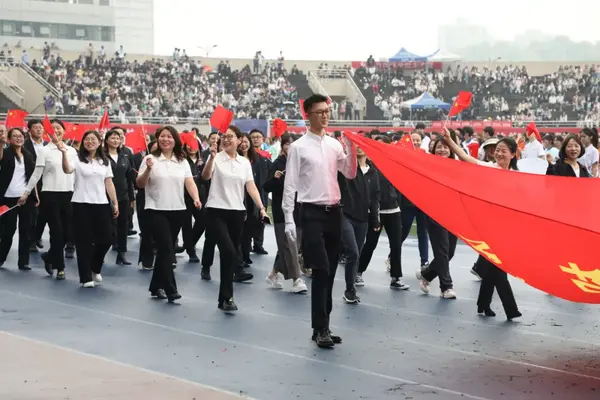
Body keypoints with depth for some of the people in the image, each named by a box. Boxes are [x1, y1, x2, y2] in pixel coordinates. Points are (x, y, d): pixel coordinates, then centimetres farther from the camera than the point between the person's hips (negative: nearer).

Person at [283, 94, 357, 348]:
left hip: (334, 211, 6)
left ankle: (322, 326, 16)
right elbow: (290, 185, -6)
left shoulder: (335, 145, 9)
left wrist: (351, 148, -3)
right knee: (320, 271, -12)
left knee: (330, 272, 8)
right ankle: (320, 329, -8)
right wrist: (289, 219, -12)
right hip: (312, 213, -6)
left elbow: (350, 174, 11)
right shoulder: (298, 147, -5)